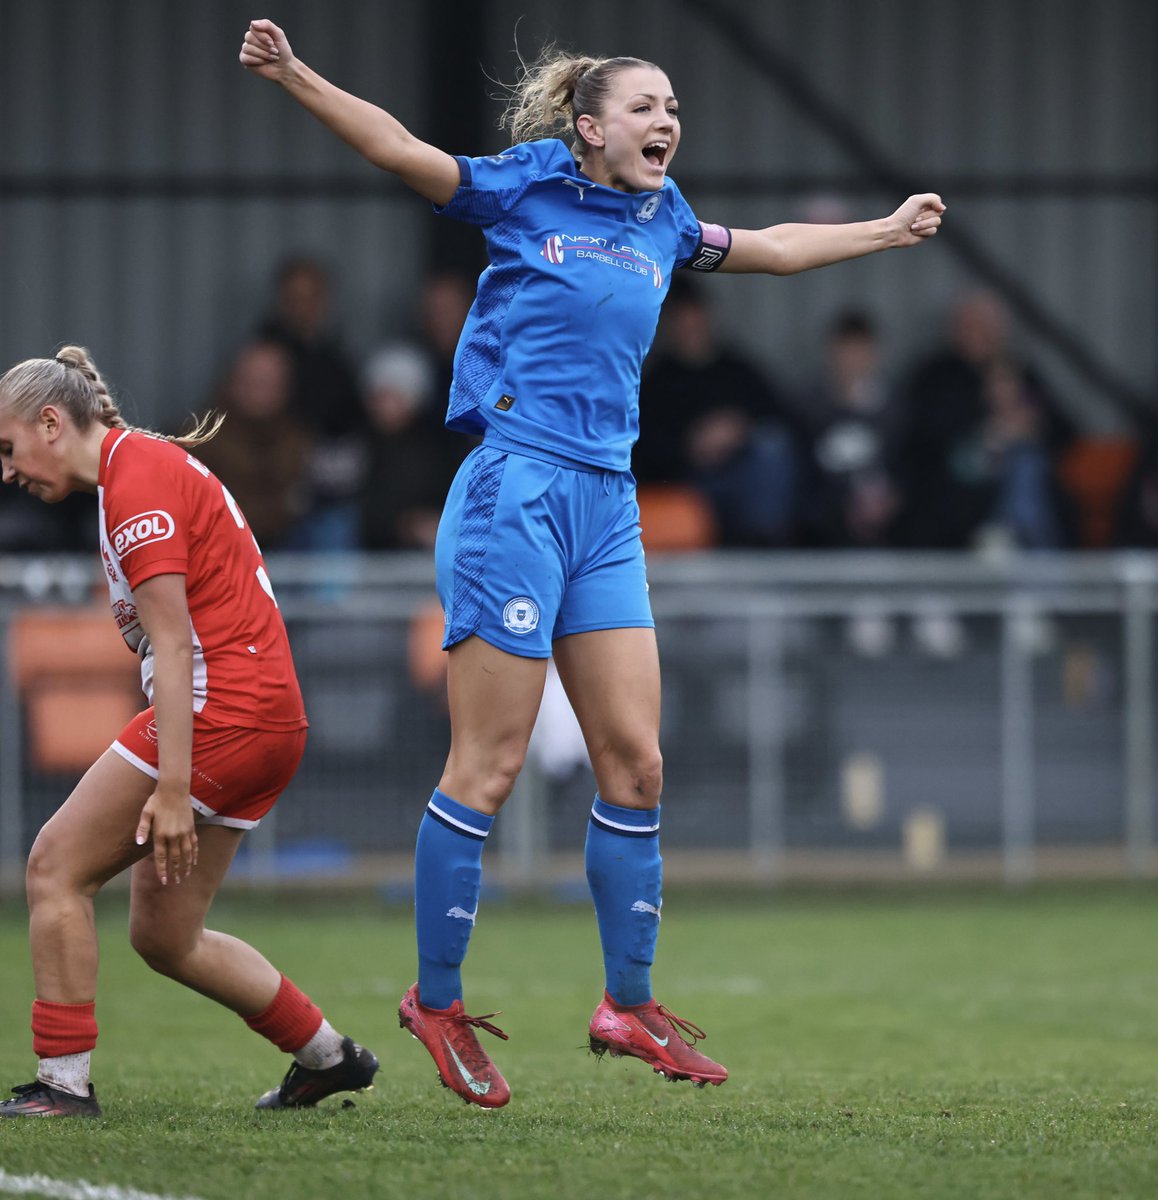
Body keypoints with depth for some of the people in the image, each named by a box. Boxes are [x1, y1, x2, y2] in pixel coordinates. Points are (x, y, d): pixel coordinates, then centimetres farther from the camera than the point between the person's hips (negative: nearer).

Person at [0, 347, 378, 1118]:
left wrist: (172, 787, -24)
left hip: (220, 710, -10)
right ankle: (328, 1056, 23)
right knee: (164, 935, 14)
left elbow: (173, 647, -19)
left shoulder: (137, 480, -12)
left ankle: (63, 1082, -6)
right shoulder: (148, 464, 20)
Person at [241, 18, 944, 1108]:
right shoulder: (528, 189, -1)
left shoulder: (662, 220, 16)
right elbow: (403, 151, -5)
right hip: (515, 492, -7)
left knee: (634, 762, 5)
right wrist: (294, 76, -18)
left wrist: (886, 232, 44)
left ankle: (628, 1005, 14)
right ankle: (436, 1000, 5)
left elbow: (765, 248, 34)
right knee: (487, 767, -6)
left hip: (606, 507, 7)